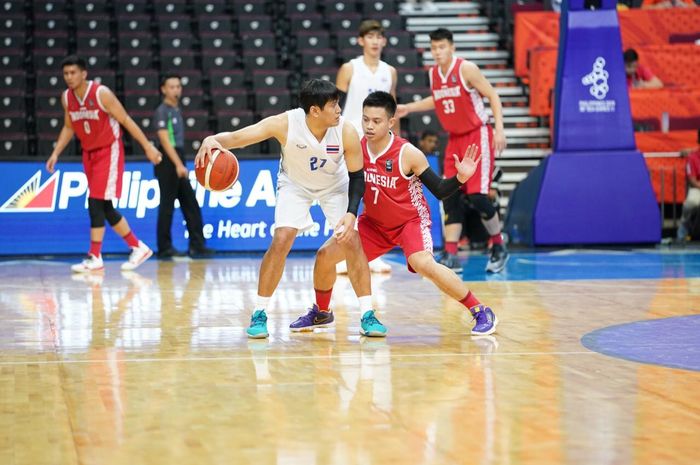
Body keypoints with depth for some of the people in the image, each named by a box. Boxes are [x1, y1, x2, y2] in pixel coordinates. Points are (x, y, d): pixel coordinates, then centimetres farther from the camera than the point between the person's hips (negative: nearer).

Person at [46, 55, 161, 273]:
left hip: (109, 151, -7)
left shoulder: (101, 94, -18)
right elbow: (68, 128, 15)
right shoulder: (67, 98, 0)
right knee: (104, 207, 8)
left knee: (96, 202, -15)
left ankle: (94, 257, -11)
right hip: (89, 153, 7)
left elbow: (126, 120, -13)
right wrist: (56, 153, 5)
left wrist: (148, 147, -14)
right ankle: (138, 248, 20)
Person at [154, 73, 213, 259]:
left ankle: (197, 245, 8)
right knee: (167, 205, -4)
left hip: (178, 162, 9)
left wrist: (181, 164, 14)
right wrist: (178, 165, -23)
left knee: (191, 205, 6)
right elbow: (164, 139, -17)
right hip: (167, 162, -9)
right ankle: (165, 248, 1)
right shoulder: (162, 110, -9)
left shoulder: (176, 110, 17)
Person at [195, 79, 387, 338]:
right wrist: (213, 140, -56)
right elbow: (237, 137, -34)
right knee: (281, 240, -17)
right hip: (295, 184, -1)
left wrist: (351, 213, -31)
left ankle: (368, 316, -1)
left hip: (335, 185, 1)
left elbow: (356, 176, -17)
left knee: (351, 242, -12)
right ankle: (259, 314, -5)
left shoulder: (346, 132, -30)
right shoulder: (285, 124, -34)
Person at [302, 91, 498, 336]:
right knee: (325, 255, 0)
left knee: (423, 263, -32)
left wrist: (460, 177, -35)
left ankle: (481, 312, -20)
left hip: (410, 220, -5)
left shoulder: (408, 154, -24)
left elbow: (440, 190, -18)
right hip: (374, 222, 5)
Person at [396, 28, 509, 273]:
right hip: (455, 140, 7)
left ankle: (499, 248, 7)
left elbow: (492, 95, -11)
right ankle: (450, 255, -2)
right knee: (450, 197, -2)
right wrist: (409, 108, 16)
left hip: (477, 136, -7)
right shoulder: (433, 73, 5)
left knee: (477, 195, -13)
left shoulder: (466, 69, -15)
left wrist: (499, 129, -19)